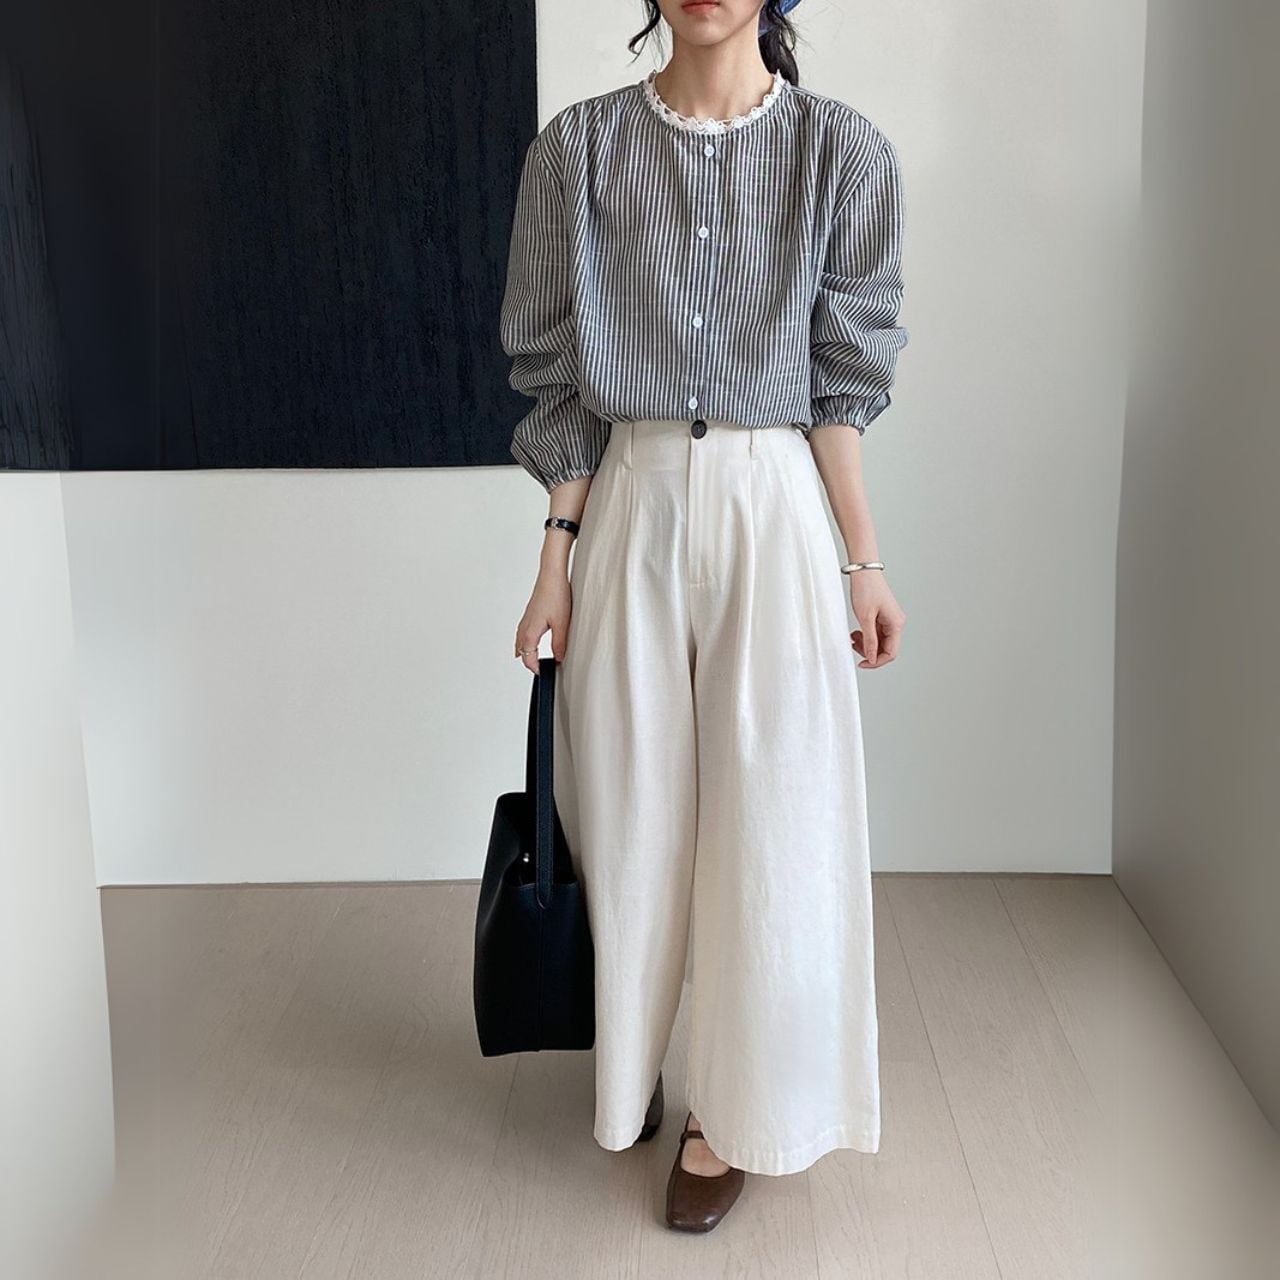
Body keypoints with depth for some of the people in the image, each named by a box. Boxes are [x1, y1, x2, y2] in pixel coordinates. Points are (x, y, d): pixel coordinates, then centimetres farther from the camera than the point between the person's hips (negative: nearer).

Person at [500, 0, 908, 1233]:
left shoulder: (842, 149, -1)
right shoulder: (580, 146, 1)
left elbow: (841, 381, 1)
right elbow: (560, 375, 3)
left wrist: (865, 562, -2)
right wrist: (557, 559, -1)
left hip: (772, 506, -1)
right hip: (628, 506, 1)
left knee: (767, 813, 2)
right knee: (628, 803, 10)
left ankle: (730, 1116, 20)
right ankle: (627, 1059, 34)